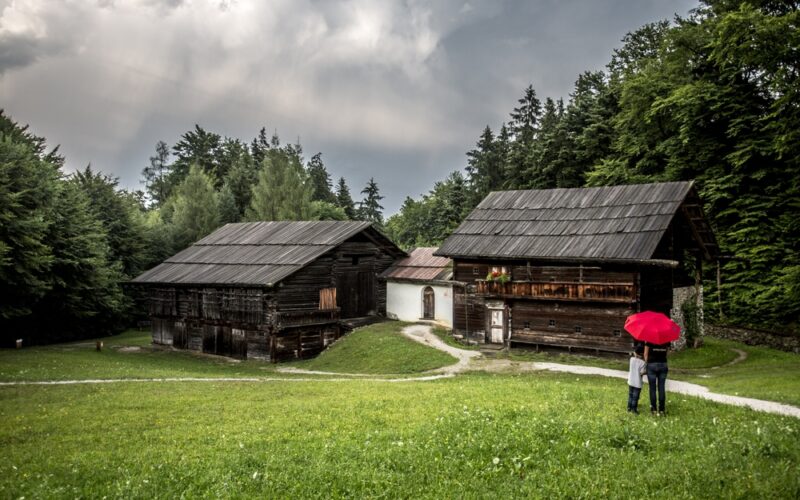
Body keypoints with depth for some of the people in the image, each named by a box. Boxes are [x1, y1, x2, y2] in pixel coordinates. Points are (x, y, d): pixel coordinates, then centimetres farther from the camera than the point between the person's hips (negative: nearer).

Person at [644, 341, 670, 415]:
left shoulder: (649, 340, -8)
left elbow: (646, 354, -4)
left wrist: (646, 363, 7)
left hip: (652, 365, -3)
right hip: (663, 365, 3)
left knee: (652, 388, 5)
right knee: (661, 388, 7)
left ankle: (654, 409, 8)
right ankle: (662, 409, 10)